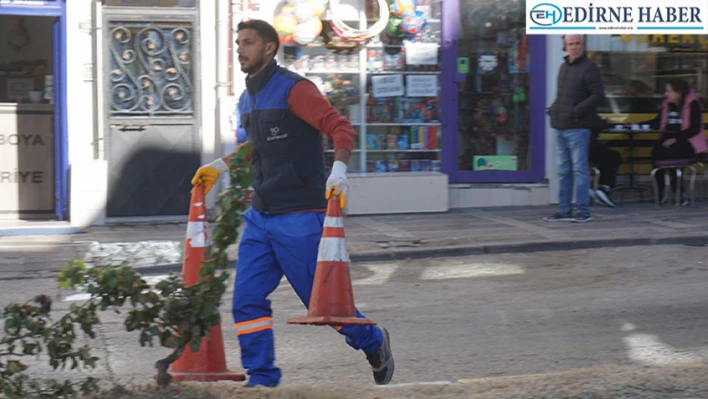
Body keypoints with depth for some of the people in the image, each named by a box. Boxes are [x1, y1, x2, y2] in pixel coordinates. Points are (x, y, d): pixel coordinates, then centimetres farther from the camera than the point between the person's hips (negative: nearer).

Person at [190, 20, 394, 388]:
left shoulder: (293, 89, -12)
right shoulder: (247, 100, 14)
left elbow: (340, 128, -18)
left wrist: (338, 170, -33)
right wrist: (219, 166, 23)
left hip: (300, 217, -8)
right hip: (260, 216, 8)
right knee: (247, 299, -1)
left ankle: (374, 344, 27)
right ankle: (261, 379, 7)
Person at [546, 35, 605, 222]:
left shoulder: (589, 68, -6)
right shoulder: (564, 67, 18)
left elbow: (598, 94, -13)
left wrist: (577, 111, -19)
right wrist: (554, 109, 10)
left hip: (578, 128, -8)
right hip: (561, 127, 8)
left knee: (579, 168, -7)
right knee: (564, 170, 11)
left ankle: (584, 210, -3)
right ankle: (564, 210, 16)